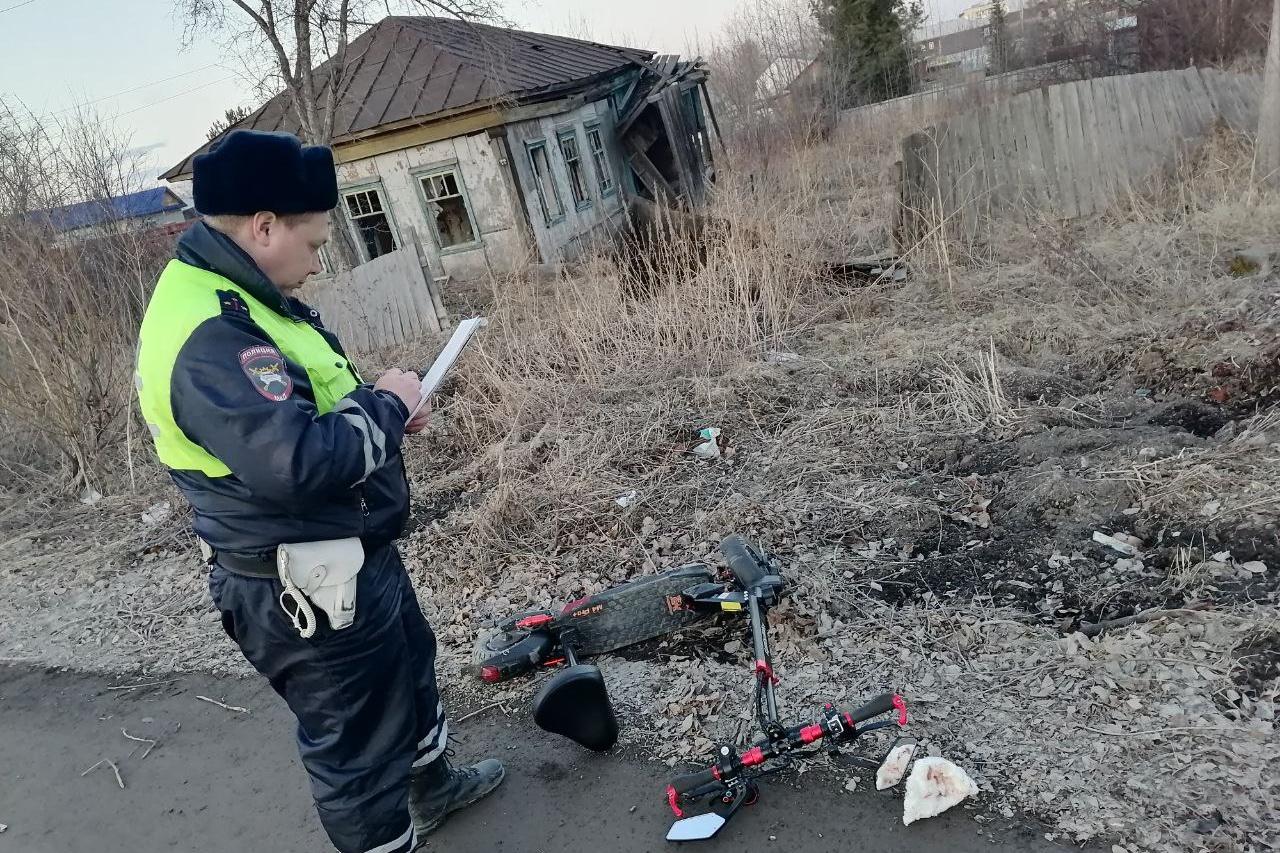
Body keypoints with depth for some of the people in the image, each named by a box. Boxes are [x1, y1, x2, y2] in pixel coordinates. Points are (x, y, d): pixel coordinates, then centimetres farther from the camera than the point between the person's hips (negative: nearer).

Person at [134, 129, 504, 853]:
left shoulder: (230, 298, 7)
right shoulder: (209, 335, -28)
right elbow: (297, 462, -36)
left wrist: (380, 410, 1)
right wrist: (384, 403, -19)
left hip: (349, 557, 11)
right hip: (310, 591, -11)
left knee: (411, 670, 30)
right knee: (357, 740, 9)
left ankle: (433, 785, 54)